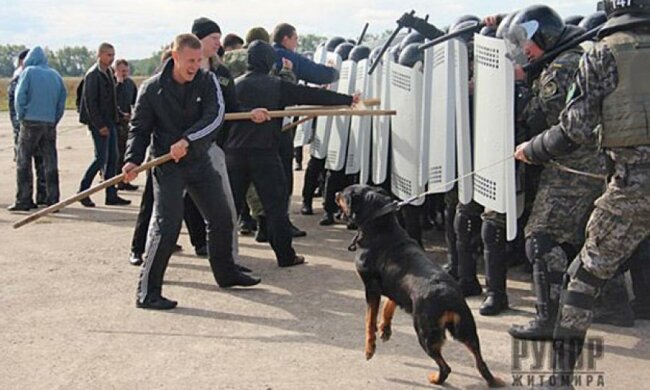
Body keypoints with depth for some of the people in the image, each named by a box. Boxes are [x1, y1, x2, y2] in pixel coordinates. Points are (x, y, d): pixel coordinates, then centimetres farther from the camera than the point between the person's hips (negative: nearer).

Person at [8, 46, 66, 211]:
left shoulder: (28, 72, -3)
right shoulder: (55, 75, 10)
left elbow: (20, 97, -8)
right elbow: (62, 99, 10)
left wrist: (20, 117, 3)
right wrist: (55, 120, 13)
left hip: (31, 122, -4)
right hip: (50, 124, 4)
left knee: (23, 162, 3)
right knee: (50, 164, 7)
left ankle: (23, 200, 0)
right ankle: (53, 200, 7)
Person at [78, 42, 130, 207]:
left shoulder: (108, 73, 14)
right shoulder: (93, 75, -12)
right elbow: (90, 102, -17)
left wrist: (116, 117, 13)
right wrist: (100, 125, -19)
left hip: (110, 121, 8)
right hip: (98, 122, -8)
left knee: (112, 157, 7)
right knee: (101, 158, -8)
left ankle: (111, 195, 12)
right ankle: (83, 192, 5)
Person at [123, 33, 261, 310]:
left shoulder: (207, 81, -3)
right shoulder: (152, 89, -9)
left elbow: (215, 115, -17)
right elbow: (139, 127, -3)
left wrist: (186, 140, -29)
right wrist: (133, 159, -19)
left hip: (200, 160, 5)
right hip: (167, 164, -4)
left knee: (221, 219, 13)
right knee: (166, 225, -15)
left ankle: (225, 272, 36)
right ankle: (147, 293, -7)